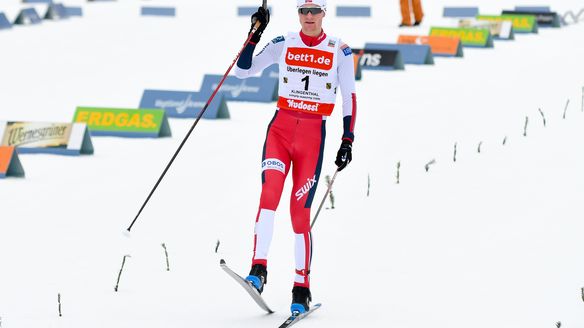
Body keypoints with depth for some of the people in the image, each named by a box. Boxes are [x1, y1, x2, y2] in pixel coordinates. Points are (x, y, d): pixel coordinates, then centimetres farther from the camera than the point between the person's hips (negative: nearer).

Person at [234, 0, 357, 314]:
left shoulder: (340, 51, 3)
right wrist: (255, 33, -7)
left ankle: (302, 289, 7)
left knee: (300, 211, -3)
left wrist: (347, 140, -1)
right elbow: (243, 70, 3)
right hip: (281, 127, 1)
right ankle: (258, 269, -26)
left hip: (313, 134, -1)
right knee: (269, 191, -23)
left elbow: (349, 97, 6)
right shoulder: (283, 44, 6)